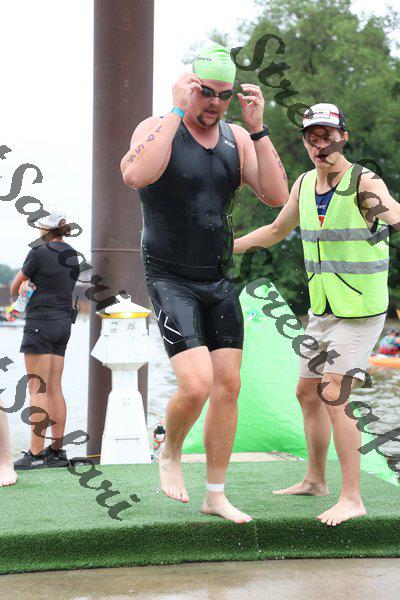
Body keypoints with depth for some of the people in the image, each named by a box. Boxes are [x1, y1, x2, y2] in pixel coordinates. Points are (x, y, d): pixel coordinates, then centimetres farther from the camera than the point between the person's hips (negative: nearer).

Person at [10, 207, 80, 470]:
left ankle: (35, 454, -9)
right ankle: (58, 450, 12)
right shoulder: (73, 256, 11)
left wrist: (19, 289, 23)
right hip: (63, 323, 8)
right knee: (55, 389, 10)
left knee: (37, 389, -7)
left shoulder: (39, 253, -10)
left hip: (41, 322, -7)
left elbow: (15, 287, 1)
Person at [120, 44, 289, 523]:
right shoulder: (158, 129, -10)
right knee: (196, 385, -18)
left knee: (228, 386, 4)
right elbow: (135, 175, -33)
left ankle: (216, 496, 17)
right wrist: (176, 111, -29)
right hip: (170, 281, -6)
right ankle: (170, 454, 14)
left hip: (219, 283, 6)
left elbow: (276, 196, -8)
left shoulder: (238, 139, 4)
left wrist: (258, 128, -14)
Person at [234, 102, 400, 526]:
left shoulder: (364, 183, -15)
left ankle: (352, 499, -6)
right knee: (307, 393, 16)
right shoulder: (304, 184, 6)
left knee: (333, 396, -15)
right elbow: (276, 230, 22)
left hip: (360, 311, -8)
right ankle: (315, 480, 33)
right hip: (322, 309, 8)